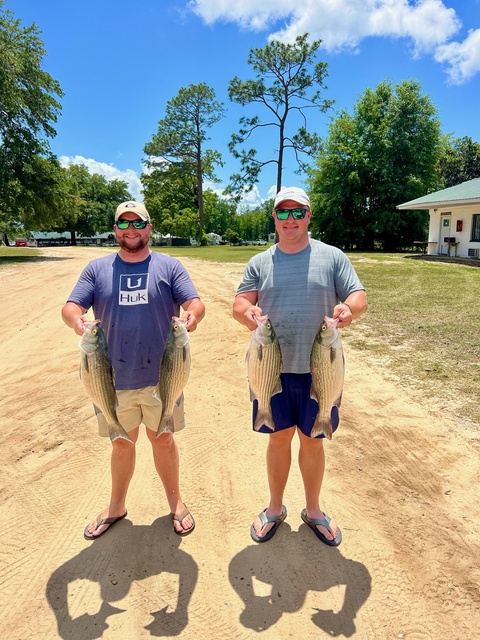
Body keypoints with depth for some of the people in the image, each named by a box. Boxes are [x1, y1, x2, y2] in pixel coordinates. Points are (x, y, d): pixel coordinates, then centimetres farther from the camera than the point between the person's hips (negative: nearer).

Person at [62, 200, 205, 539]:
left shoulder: (169, 266, 1)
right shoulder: (97, 269, 5)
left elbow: (195, 302, -6)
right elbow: (71, 306, 0)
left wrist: (193, 314, -30)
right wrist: (77, 319, -25)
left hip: (161, 376, -1)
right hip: (115, 378, 2)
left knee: (163, 439, 14)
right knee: (122, 443, 18)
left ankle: (175, 501, 35)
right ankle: (116, 506, 40)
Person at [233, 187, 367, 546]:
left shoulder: (332, 257, 2)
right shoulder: (259, 263, 6)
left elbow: (359, 297, -1)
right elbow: (240, 302, 2)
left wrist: (349, 308, -25)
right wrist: (247, 312, -22)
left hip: (318, 368, 0)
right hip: (273, 368, 1)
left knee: (312, 439, 13)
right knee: (279, 437, 14)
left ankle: (313, 510, 37)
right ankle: (275, 508, 36)